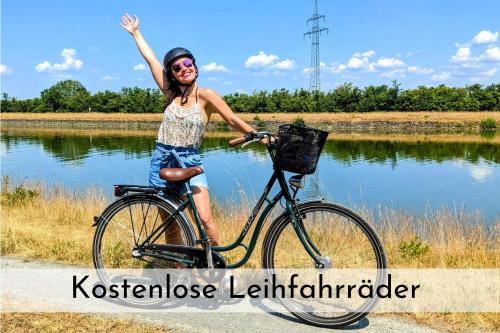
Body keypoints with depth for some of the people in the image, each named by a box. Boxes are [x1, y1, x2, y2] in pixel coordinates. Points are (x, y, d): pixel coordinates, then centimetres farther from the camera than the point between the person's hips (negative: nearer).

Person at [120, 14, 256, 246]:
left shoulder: (205, 95, -4)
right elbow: (150, 59, 14)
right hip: (162, 161, 4)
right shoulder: (171, 94, 6)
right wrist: (135, 32, 22)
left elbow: (233, 120, -9)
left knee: (205, 219, -18)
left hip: (190, 162, -4)